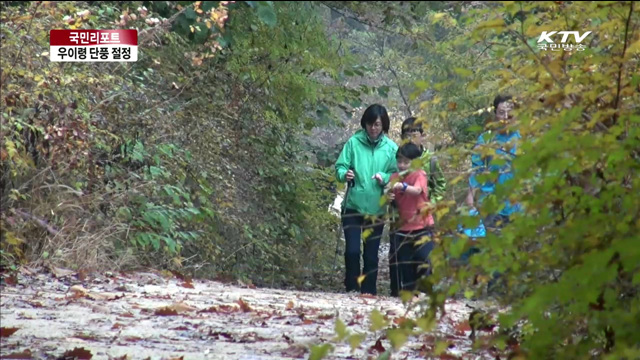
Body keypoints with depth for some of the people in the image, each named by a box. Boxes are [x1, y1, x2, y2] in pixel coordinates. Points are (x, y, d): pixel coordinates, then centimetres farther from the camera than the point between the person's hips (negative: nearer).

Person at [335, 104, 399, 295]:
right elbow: (340, 166, -1)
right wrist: (344, 174, -23)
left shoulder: (391, 148, 0)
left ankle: (369, 292, 17)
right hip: (353, 206, -1)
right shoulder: (353, 142, -2)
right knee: (352, 250, -8)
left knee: (371, 254, 8)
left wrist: (384, 177, -17)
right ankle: (351, 290, 8)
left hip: (376, 209, 1)